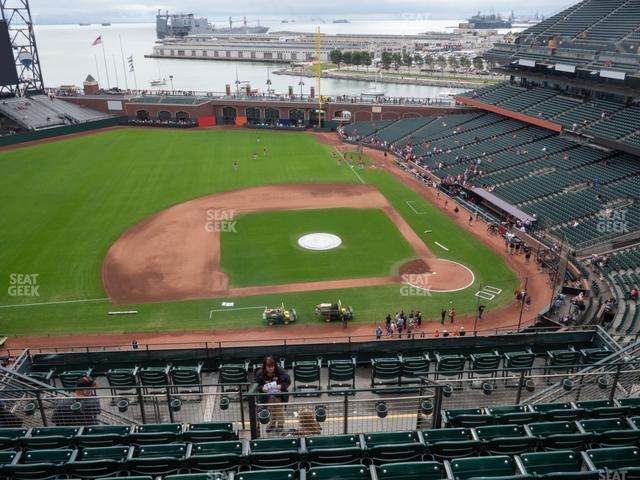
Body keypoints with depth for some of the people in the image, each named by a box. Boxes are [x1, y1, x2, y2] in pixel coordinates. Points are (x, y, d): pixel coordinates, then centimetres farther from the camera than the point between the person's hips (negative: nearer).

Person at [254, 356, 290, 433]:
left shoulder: (280, 371, -27)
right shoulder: (260, 373, -24)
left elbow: (288, 381, -16)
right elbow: (258, 385, -14)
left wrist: (281, 386, -35)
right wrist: (262, 388, -36)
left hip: (279, 394, -2)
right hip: (268, 395, 2)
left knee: (279, 408, 12)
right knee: (271, 409, 19)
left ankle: (280, 424, 31)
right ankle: (272, 423, 39)